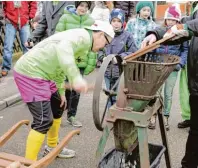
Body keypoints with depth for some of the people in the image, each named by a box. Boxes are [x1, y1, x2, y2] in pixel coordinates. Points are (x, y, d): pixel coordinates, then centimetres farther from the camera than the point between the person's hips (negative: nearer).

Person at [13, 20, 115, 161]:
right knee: (44, 120, -10)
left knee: (58, 106, 22)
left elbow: (59, 67, 25)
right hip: (30, 73, -11)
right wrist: (76, 77, -44)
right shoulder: (83, 36, -13)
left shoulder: (80, 38, 19)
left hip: (38, 73, 11)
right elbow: (62, 48, -36)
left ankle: (52, 148, 38)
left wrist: (61, 92, 24)